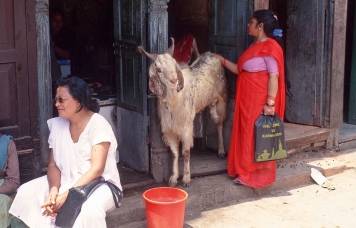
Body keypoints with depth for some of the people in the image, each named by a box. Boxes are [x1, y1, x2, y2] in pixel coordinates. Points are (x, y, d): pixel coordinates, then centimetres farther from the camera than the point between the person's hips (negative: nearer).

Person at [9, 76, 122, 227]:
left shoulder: (98, 125, -16)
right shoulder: (57, 125, 2)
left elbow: (97, 169, -23)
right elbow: (53, 165, 0)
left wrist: (67, 195, -29)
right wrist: (54, 189, -21)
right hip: (66, 181, 6)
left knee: (89, 209, -36)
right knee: (26, 193, -10)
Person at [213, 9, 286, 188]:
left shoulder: (270, 47, -15)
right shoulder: (255, 46, 14)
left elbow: (274, 76, -20)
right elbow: (241, 70, 16)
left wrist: (270, 103, -24)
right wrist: (222, 60, 18)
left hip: (260, 100, -9)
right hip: (247, 98, 9)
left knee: (257, 136, 0)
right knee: (246, 134, 13)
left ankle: (257, 175, 11)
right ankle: (245, 171, 23)